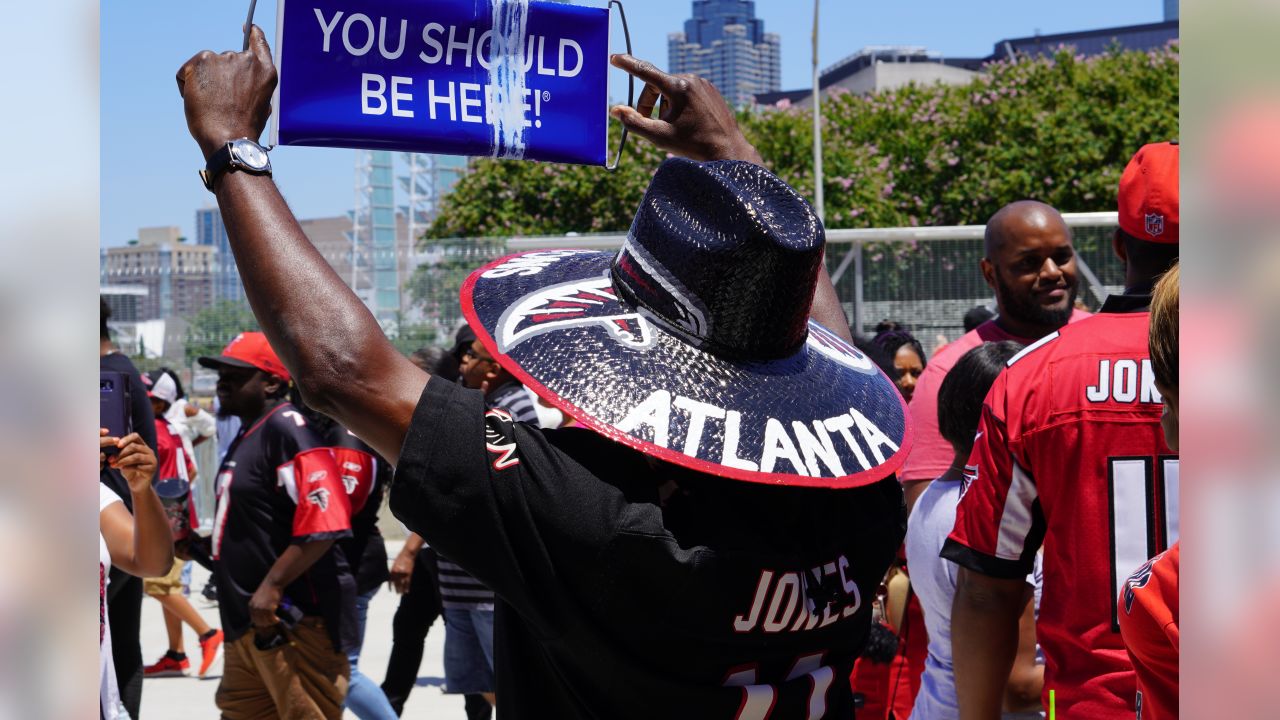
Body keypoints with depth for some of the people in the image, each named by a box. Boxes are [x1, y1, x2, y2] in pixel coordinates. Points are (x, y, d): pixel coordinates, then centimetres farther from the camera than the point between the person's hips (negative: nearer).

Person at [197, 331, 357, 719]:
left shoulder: (287, 428, -16)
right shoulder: (247, 434, 16)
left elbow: (323, 524, -24)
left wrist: (272, 587, -24)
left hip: (296, 622, -11)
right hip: (250, 618, 11)